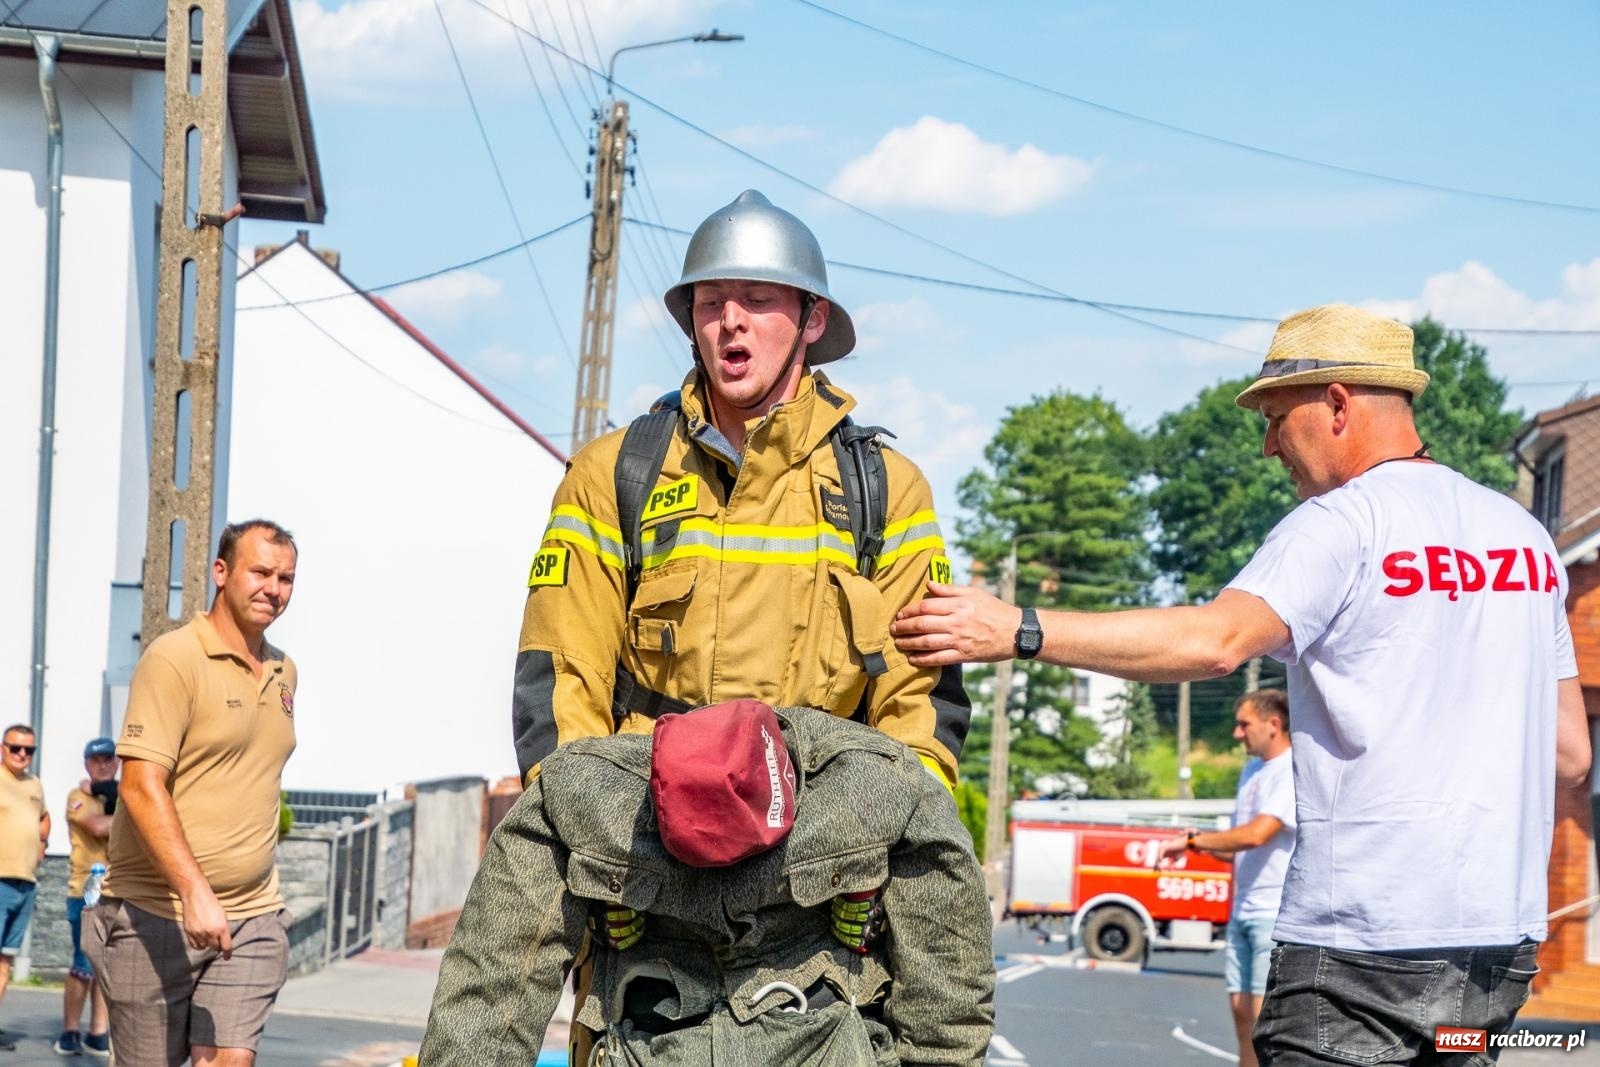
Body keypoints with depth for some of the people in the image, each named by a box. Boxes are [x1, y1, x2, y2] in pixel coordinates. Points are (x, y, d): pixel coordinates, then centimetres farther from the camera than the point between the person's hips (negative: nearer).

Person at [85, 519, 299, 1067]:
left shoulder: (283, 673, 14)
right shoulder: (174, 659, -10)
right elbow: (141, 786, -19)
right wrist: (195, 892, -28)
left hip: (251, 918, 5)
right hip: (156, 913, -5)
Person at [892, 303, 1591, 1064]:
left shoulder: (1344, 522, -9)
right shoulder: (1526, 535, 12)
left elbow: (1215, 641, -24)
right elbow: (1570, 753, 14)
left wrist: (1018, 630, -23)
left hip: (1365, 936, -7)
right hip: (1503, 936, 7)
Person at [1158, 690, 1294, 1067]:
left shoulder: (1295, 771, -12)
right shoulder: (1251, 771, 16)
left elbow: (1256, 834, -23)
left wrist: (1192, 840, -14)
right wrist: (1201, 843, 1)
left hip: (1277, 915, -9)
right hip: (1242, 912, 9)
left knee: (1265, 1015, -11)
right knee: (1241, 1009, 7)